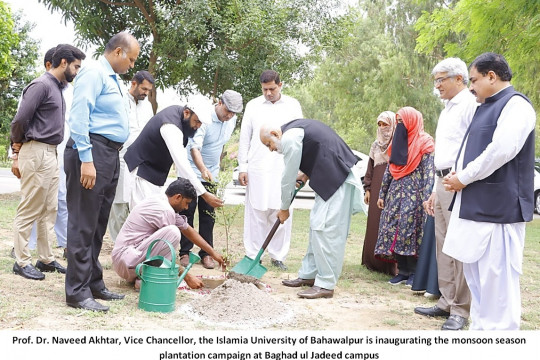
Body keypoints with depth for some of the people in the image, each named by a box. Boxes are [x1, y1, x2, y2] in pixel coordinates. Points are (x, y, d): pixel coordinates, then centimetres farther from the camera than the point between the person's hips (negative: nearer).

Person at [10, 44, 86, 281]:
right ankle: (22, 261, 3)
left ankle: (46, 259, 18)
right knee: (29, 210, -4)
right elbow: (19, 120, -14)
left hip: (51, 154, 9)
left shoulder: (58, 88, 16)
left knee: (49, 210, 11)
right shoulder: (41, 85, -11)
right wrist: (17, 155, -9)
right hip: (36, 153, -9)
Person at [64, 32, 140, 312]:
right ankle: (77, 292, -1)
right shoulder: (94, 73, -8)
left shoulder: (114, 79, 20)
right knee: (84, 223, -6)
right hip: (93, 152, -9)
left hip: (110, 155, 9)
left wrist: (110, 160, 15)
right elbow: (79, 117, -16)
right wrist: (86, 160, -22)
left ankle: (93, 284, 22)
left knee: (98, 223, 13)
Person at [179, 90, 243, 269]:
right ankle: (185, 252, 8)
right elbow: (194, 147, -33)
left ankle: (206, 253, 10)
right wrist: (203, 169, -47)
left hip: (211, 175, 5)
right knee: (187, 213, 0)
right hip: (192, 172, -5)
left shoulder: (232, 121, 0)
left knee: (208, 215, 4)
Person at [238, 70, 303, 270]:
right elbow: (244, 138, 10)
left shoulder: (293, 105, 9)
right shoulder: (253, 106, 9)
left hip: (284, 168, 0)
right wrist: (242, 167, 4)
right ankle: (252, 255, 8)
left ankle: (278, 256, 9)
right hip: (257, 168, 0)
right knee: (255, 212, 1)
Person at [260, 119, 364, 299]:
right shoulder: (296, 128, 17)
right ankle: (308, 275, 23)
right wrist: (308, 174, 12)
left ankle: (326, 285, -7)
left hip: (338, 181, -11)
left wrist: (284, 208, 5)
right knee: (316, 225, 14)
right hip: (332, 178, 11)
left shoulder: (289, 138, -13)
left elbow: (288, 177, -7)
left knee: (325, 229, -11)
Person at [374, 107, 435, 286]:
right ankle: (402, 271, 9)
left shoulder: (424, 143, -4)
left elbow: (428, 174, -11)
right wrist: (382, 194, 15)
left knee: (410, 230, -7)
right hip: (396, 193, 7)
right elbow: (389, 170, 18)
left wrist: (427, 199, -18)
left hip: (414, 195, -6)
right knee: (394, 231, 2)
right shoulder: (398, 142, 16)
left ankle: (413, 272, 3)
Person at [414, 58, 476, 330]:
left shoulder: (470, 104, -7)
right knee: (443, 246, 11)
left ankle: (460, 310, 0)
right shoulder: (446, 111, 23)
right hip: (443, 182, 10)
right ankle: (446, 303, 19)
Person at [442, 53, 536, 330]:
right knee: (476, 274, 16)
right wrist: (456, 175, 4)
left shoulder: (515, 105, -10)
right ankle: (480, 329, 28)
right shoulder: (486, 107, 20)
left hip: (498, 207, -10)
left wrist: (463, 178, -13)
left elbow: (501, 150, -21)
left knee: (496, 278, -7)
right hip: (474, 205, 10)